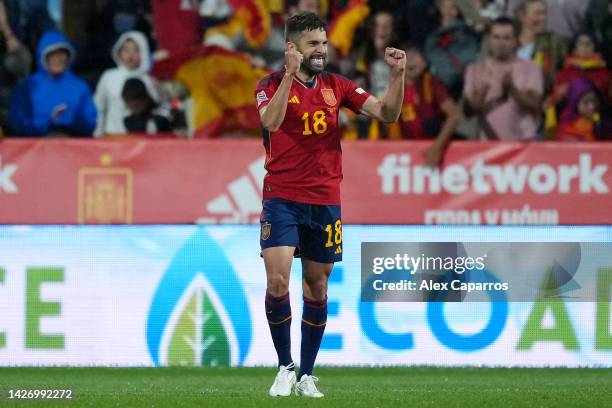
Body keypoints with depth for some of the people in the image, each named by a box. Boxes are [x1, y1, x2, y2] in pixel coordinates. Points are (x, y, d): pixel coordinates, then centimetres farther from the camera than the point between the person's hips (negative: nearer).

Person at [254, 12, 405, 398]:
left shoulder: (336, 86, 8)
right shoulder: (272, 83, -2)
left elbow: (387, 113, 3)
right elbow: (271, 121, -23)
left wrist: (397, 74, -12)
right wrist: (290, 73, -29)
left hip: (326, 202, 3)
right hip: (282, 199, -3)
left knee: (317, 287, 7)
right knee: (278, 281, -15)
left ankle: (306, 376, 16)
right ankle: (285, 367, 3)